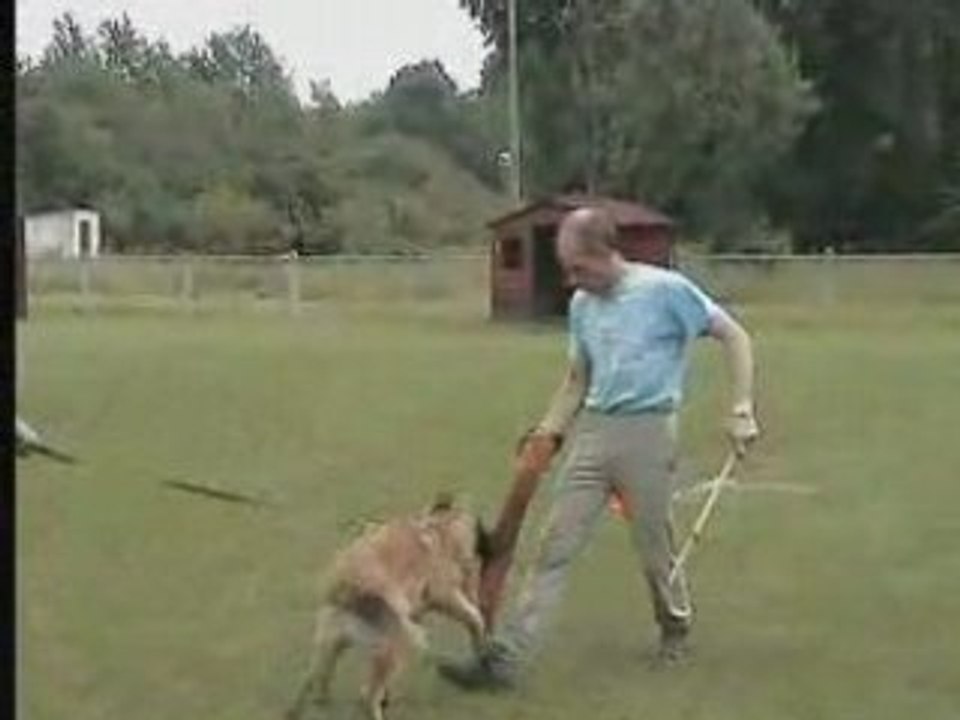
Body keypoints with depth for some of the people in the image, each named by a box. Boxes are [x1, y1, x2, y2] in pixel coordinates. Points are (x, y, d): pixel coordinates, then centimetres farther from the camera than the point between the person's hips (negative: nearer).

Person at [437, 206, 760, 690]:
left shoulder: (666, 290, -9)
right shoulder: (582, 305, 10)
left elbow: (733, 336, -5)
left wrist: (741, 410, -12)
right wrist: (547, 431, 10)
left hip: (647, 431, -5)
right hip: (592, 430, 5)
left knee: (655, 546, 8)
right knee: (556, 545, 0)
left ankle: (676, 630, 37)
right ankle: (504, 659, -4)